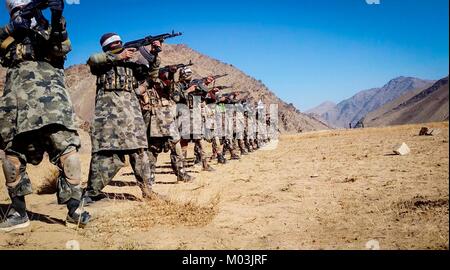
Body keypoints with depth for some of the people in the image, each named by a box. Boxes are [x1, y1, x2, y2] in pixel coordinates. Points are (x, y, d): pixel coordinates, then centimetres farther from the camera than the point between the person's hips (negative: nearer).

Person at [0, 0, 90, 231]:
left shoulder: (49, 29, 20)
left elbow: (62, 49, 0)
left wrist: (57, 19, -12)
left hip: (49, 96, -3)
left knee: (66, 147, -18)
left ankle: (74, 211, -15)